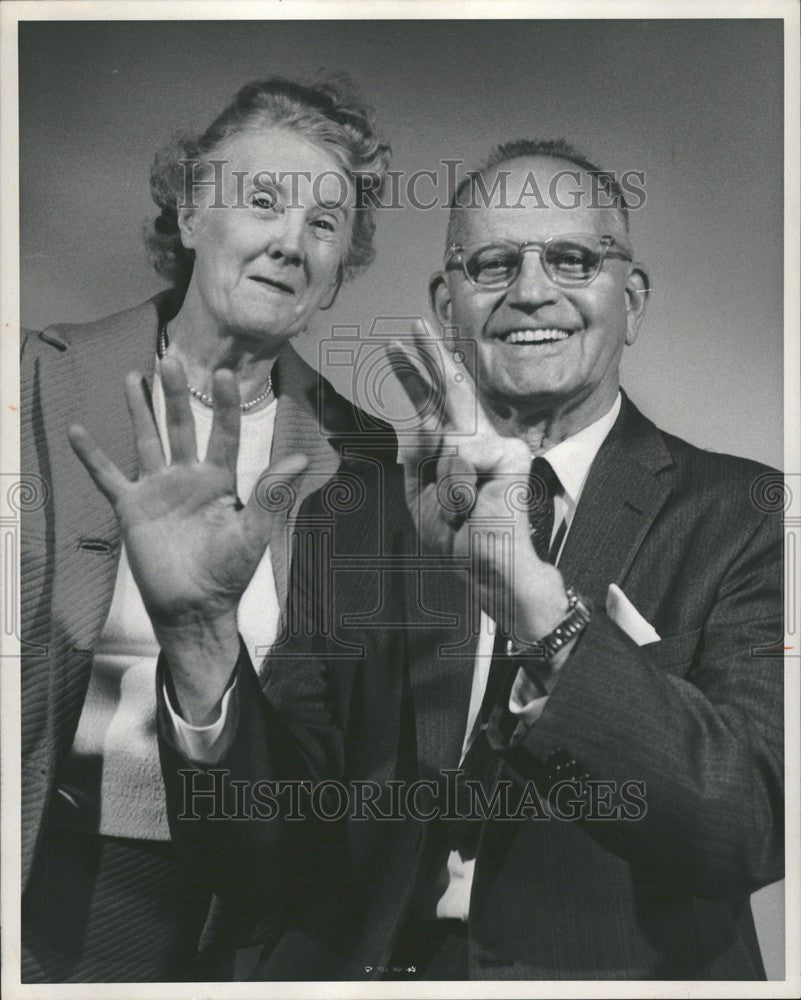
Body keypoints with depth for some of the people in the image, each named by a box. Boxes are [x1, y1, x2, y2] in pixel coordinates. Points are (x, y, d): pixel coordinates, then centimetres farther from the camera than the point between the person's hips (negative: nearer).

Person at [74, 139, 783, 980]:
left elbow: (754, 831, -18)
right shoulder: (347, 512, 1)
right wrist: (201, 629, -21)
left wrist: (531, 595, -30)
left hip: (620, 972, -1)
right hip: (353, 967, 2)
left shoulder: (740, 517, -4)